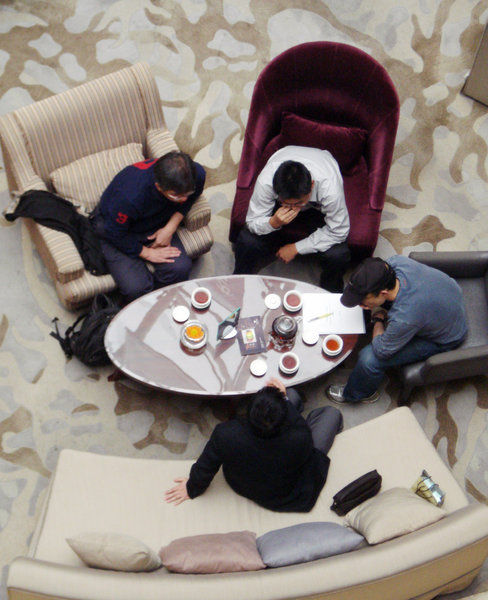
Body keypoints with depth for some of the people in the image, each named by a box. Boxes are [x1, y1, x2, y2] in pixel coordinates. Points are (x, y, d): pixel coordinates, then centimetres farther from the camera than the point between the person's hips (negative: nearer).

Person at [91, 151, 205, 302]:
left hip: (156, 226, 4)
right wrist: (147, 253, -15)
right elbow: (115, 234, -21)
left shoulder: (197, 174, -25)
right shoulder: (130, 196, -39)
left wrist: (170, 228, -14)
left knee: (180, 268, -21)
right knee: (137, 287, -24)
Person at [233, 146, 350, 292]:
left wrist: (296, 248, -24)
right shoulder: (265, 181, -40)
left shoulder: (330, 188, -44)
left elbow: (338, 231, -27)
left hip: (317, 207, -1)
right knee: (248, 240, -22)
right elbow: (252, 223, -25)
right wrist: (274, 222, -49)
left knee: (337, 255, -25)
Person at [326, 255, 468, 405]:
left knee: (370, 359, -14)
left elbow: (381, 351, -25)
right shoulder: (396, 261, -27)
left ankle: (353, 394, 19)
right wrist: (376, 307, -14)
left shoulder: (404, 318, -44)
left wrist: (378, 319, -11)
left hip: (444, 338, -7)